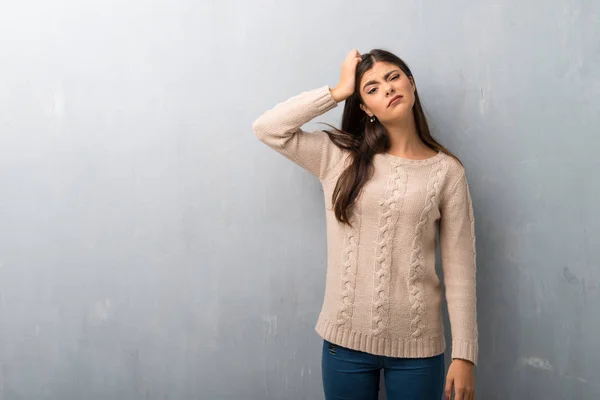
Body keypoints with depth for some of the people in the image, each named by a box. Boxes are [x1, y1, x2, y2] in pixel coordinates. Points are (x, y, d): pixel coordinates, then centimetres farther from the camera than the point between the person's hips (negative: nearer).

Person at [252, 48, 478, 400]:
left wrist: (464, 355, -5)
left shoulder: (447, 170, -3)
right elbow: (268, 128, -6)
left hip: (417, 346, -1)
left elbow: (459, 270, -3)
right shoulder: (338, 156, 2)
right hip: (345, 339, 1)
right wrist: (338, 91, -4)